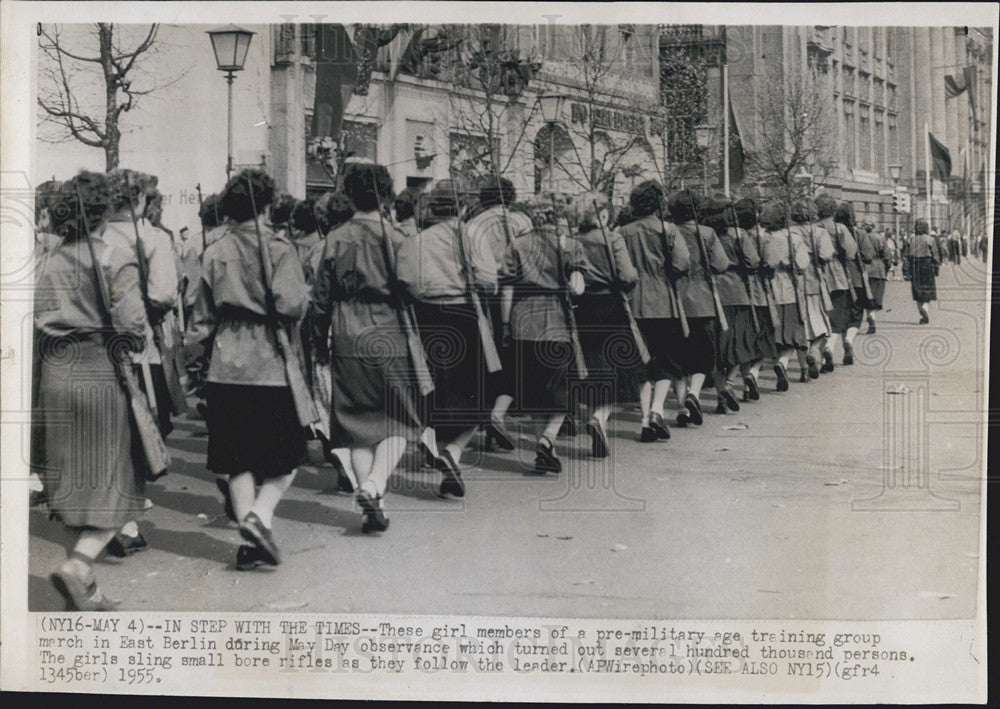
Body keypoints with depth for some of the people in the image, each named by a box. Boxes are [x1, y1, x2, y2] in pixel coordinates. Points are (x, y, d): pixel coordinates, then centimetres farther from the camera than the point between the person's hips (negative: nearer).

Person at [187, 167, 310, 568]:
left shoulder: (214, 253, 6)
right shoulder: (279, 249, -6)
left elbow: (202, 314, 10)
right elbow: (291, 306, -15)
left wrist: (194, 353, 23)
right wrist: (305, 294, 6)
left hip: (226, 369, 4)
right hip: (271, 366, -4)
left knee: (238, 459, 10)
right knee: (285, 457, 7)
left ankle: (249, 529, 6)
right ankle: (259, 514, -14)